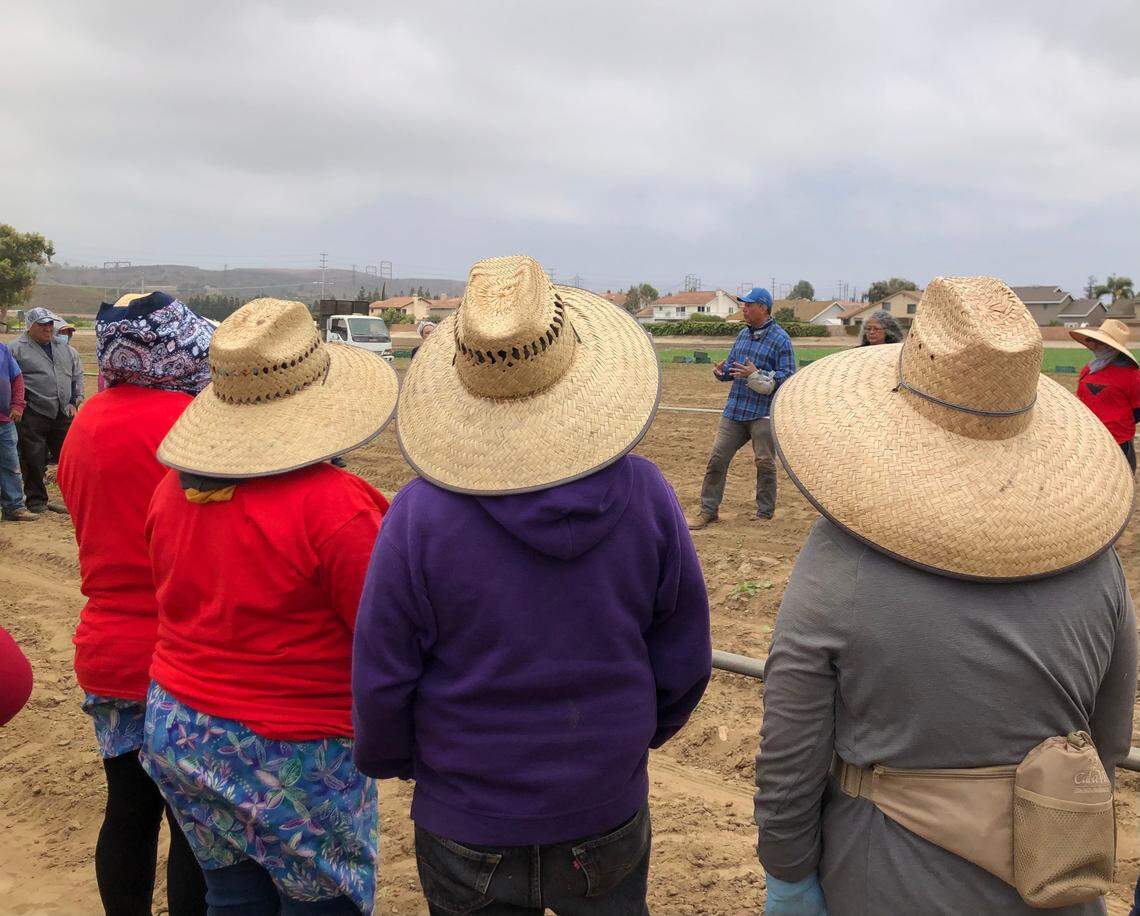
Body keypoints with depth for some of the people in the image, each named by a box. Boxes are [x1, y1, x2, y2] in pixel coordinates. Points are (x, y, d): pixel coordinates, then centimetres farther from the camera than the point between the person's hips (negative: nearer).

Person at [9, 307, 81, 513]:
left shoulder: (63, 347, 16)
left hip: (62, 414, 5)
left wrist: (72, 402, 13)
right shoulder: (17, 348, -2)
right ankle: (36, 500, 13)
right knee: (34, 461, 1)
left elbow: (75, 376, 22)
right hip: (32, 416, -5)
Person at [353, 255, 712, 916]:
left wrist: (389, 760, 10)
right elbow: (685, 663, -4)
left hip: (468, 824, -1)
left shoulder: (421, 513, -22)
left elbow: (381, 680, -12)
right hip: (608, 813, 2)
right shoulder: (645, 494, -15)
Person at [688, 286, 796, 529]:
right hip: (734, 409, 6)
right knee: (717, 458, 2)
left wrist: (756, 375, -23)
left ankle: (765, 514, 16)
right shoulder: (743, 334, 15)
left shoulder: (780, 339, -7)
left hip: (763, 413, -6)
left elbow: (788, 376, -13)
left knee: (765, 463, 3)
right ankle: (708, 511, 11)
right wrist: (722, 371, -1)